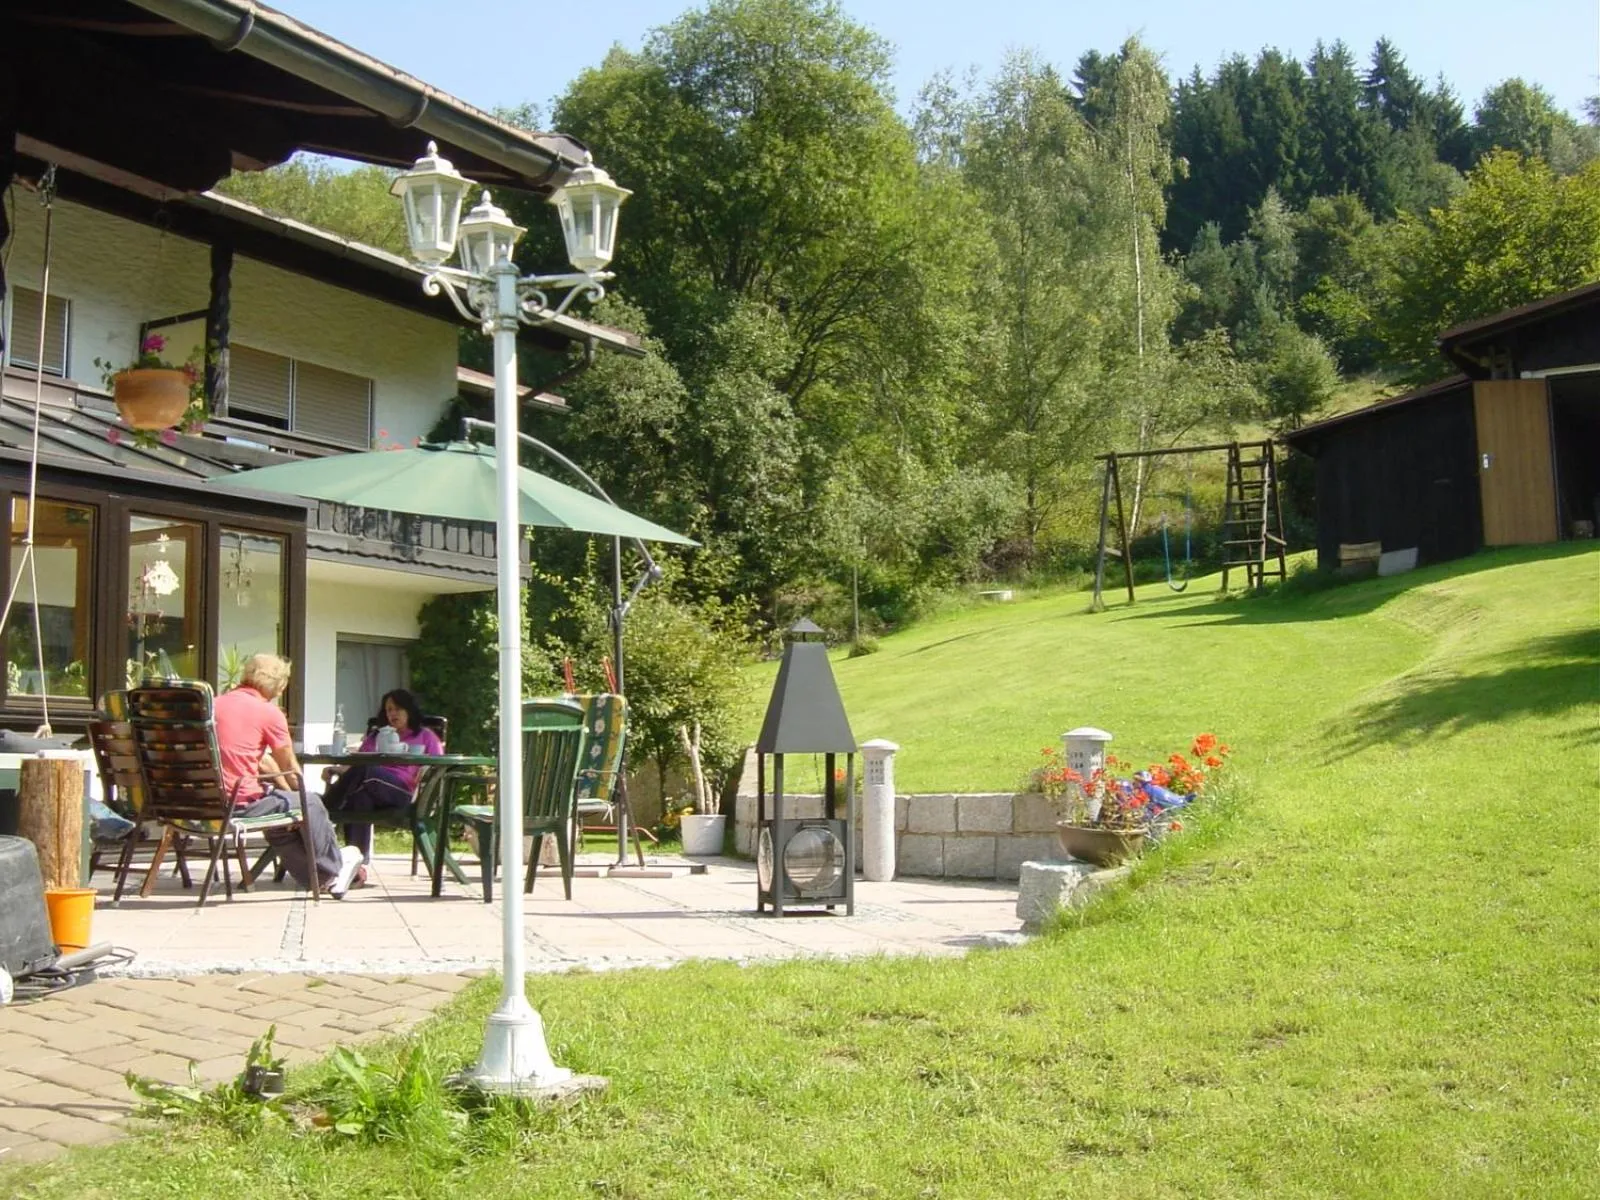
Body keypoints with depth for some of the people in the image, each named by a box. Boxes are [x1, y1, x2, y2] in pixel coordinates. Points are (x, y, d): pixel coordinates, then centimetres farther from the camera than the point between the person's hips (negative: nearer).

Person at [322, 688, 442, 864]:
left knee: (363, 772, -34)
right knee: (360, 797, -36)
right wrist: (337, 770, 2)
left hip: (401, 791, -3)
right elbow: (355, 763, 23)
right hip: (369, 788, 3)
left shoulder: (425, 737, 22)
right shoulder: (376, 735, 34)